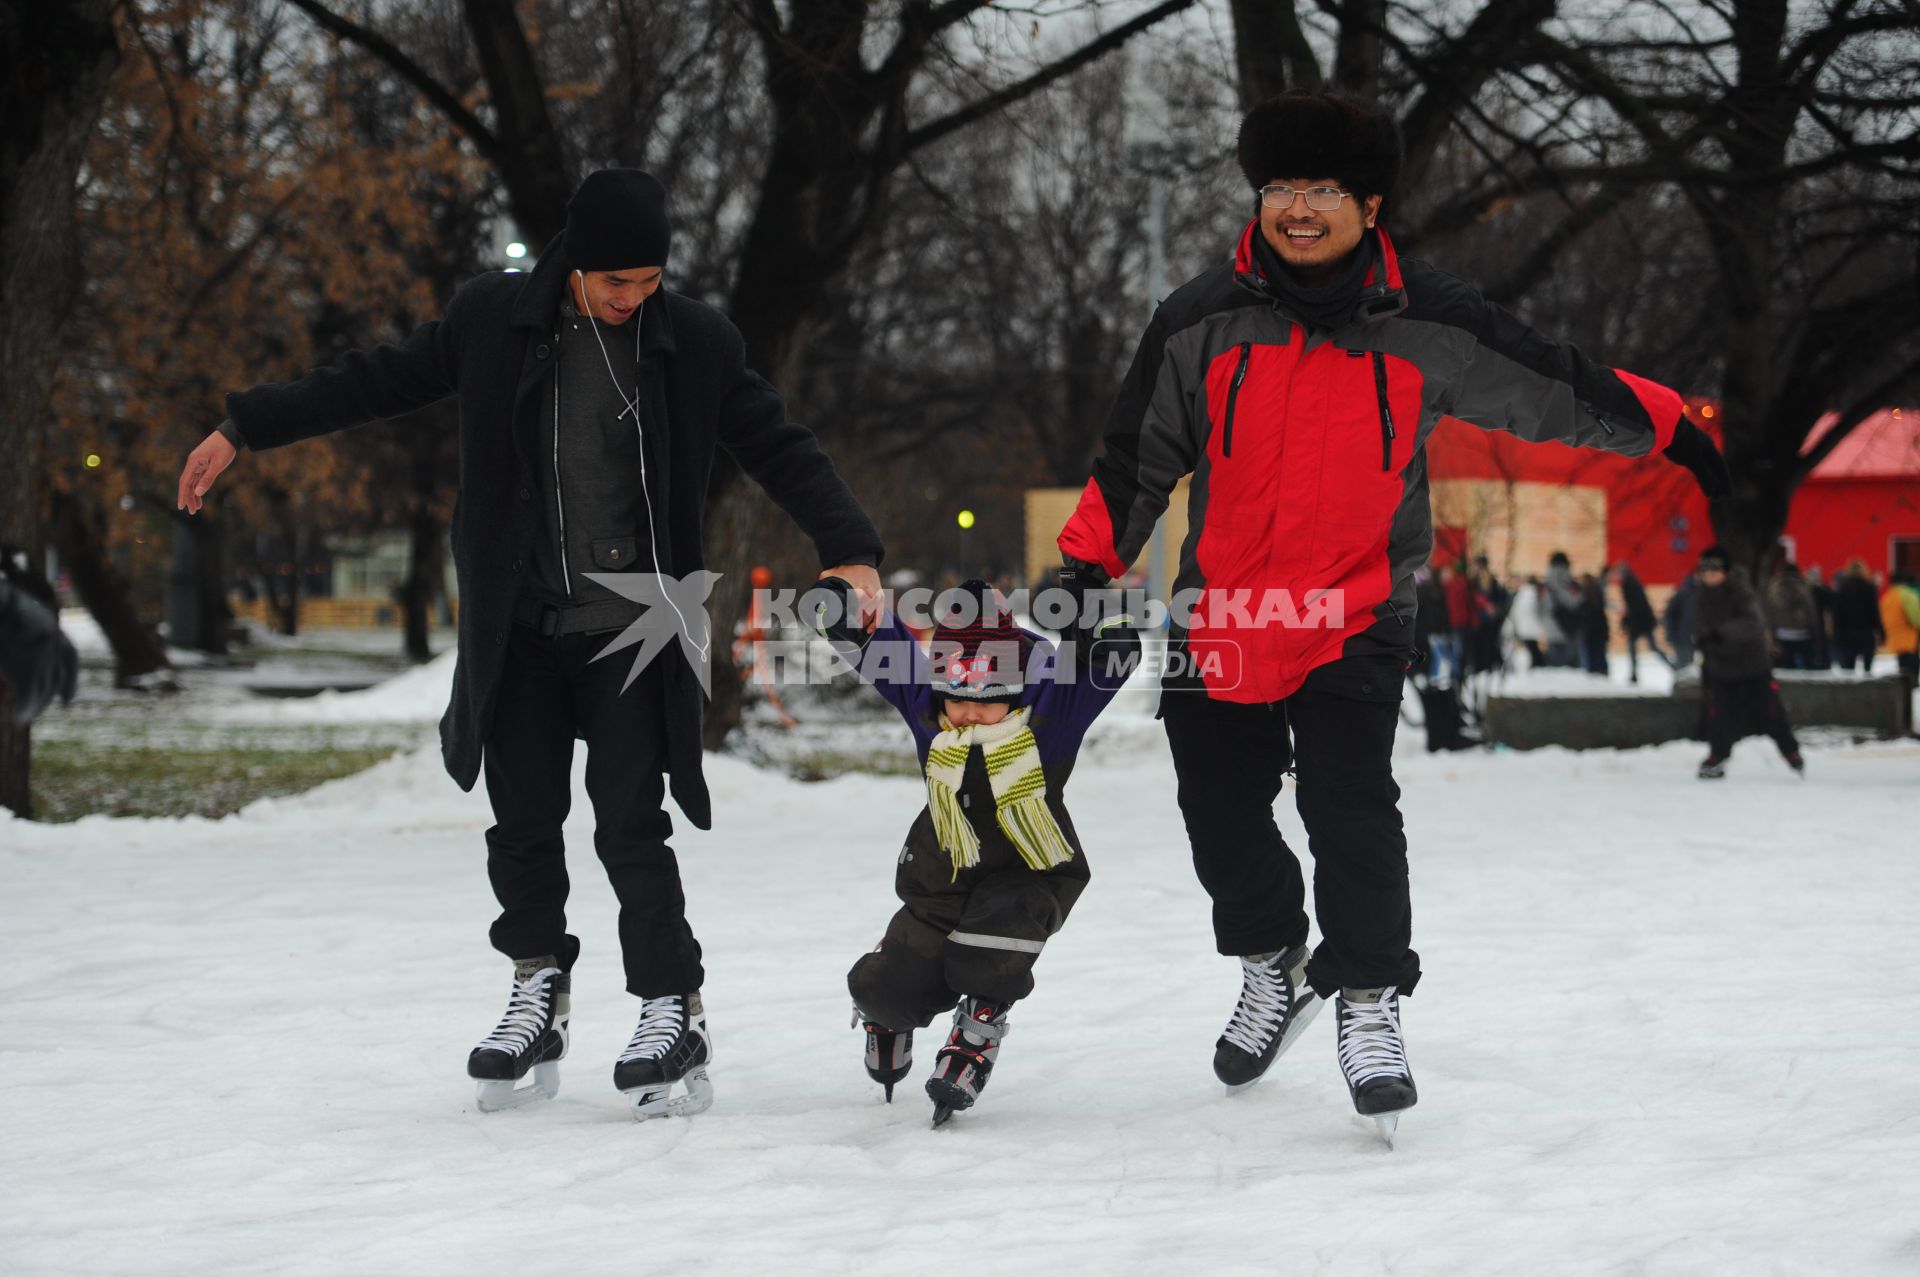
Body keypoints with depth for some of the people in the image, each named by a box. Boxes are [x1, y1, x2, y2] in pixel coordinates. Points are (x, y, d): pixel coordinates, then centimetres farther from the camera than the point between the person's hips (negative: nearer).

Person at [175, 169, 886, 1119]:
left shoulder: (696, 344, -3)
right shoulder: (495, 319, 0)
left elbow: (780, 449, 0)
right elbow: (383, 381, 9)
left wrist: (849, 549, -13)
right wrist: (244, 428, 11)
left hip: (633, 630, -2)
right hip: (520, 626, 2)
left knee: (630, 825, -7)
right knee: (523, 820, 5)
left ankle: (672, 1012, 0)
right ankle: (540, 991, 22)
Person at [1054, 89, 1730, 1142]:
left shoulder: (1429, 324, -6)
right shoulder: (1202, 322, -5)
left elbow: (1553, 387, 7)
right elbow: (1137, 457, 6)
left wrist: (1670, 434, 12)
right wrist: (1086, 568, 2)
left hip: (1358, 619, -2)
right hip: (1222, 614, 2)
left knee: (1351, 806, -17)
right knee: (1221, 811, 8)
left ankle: (1369, 999, -2)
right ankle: (1272, 964, 35)